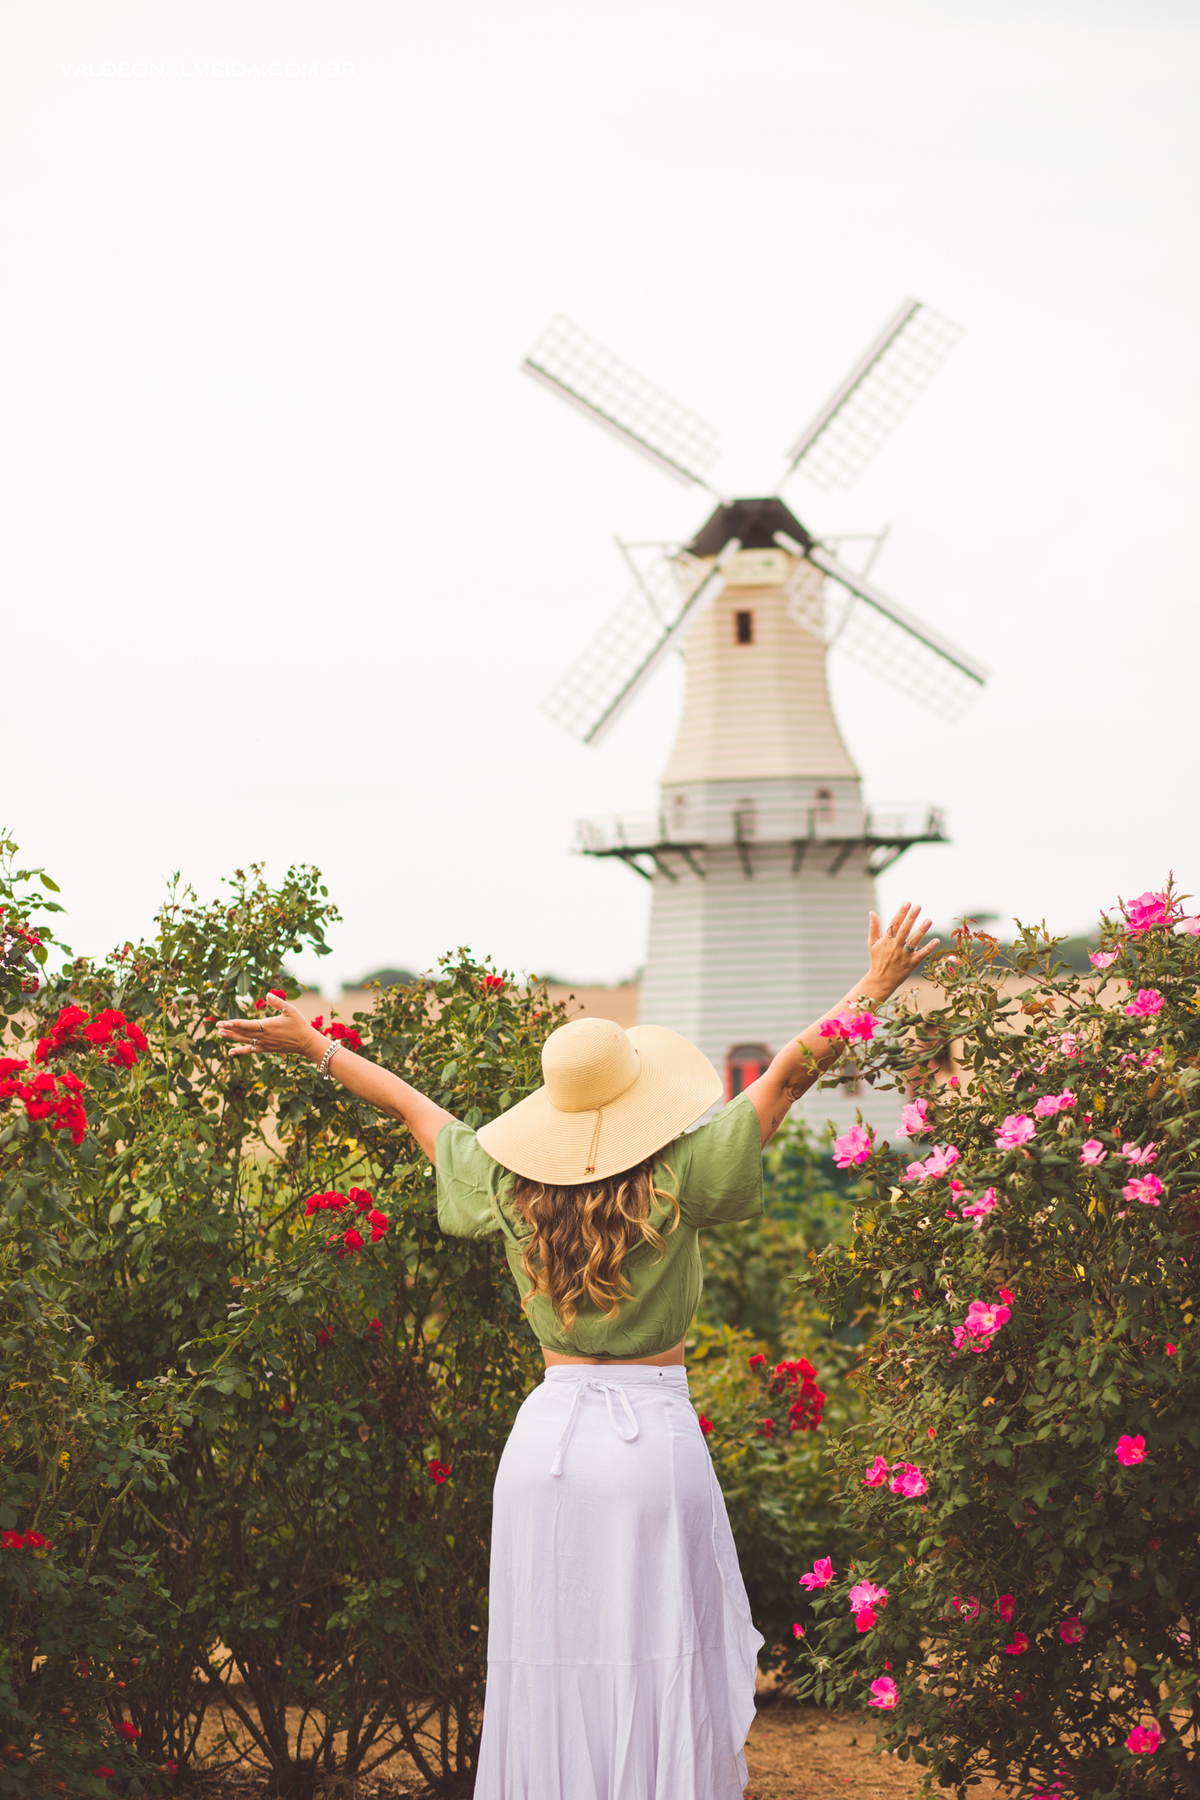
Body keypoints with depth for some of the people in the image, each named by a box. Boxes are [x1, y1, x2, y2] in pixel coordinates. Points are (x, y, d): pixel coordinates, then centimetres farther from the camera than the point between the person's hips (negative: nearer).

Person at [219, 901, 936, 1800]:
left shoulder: (509, 1188, 1)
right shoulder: (676, 1180, -10)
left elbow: (416, 1109, 15)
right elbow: (788, 1073, -6)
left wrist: (317, 1046, 28)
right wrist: (876, 986, 0)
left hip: (546, 1436, 4)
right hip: (653, 1437, -4)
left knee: (552, 1671, 8)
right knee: (659, 1674, 0)